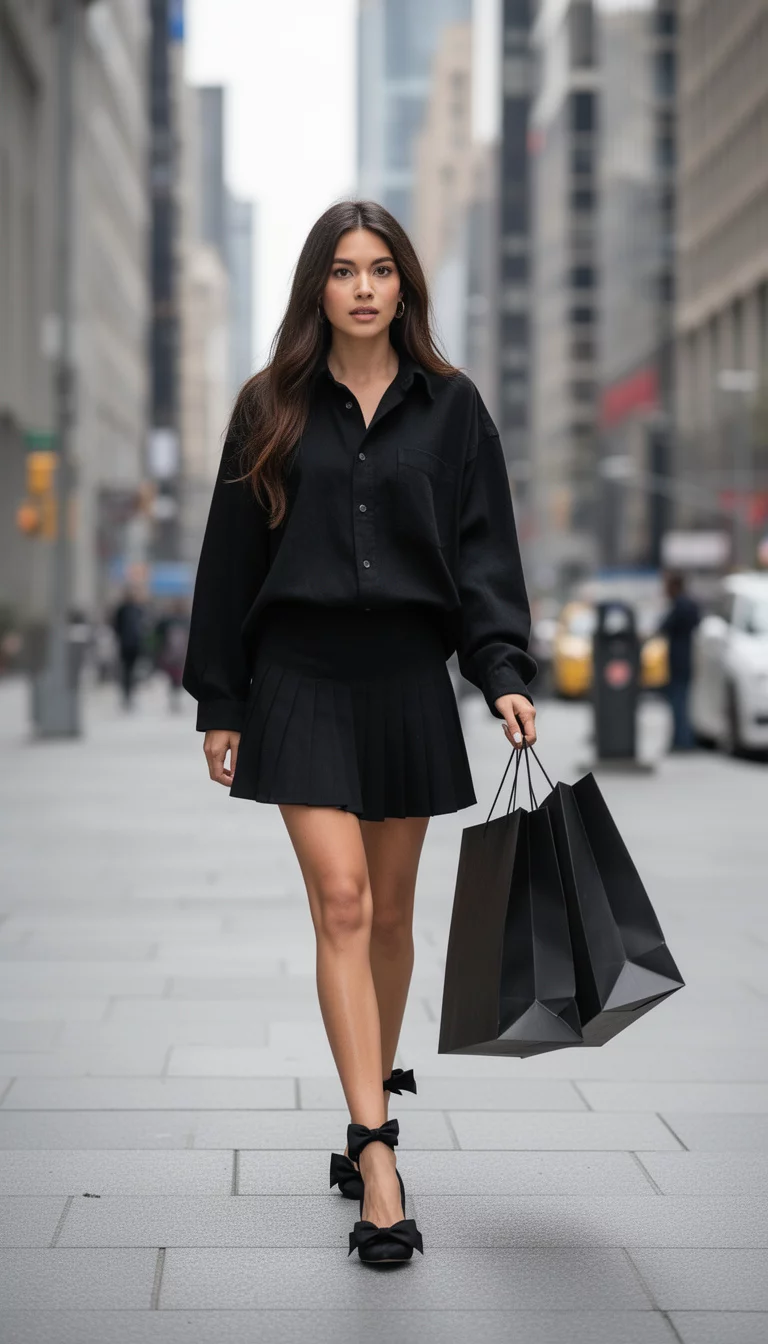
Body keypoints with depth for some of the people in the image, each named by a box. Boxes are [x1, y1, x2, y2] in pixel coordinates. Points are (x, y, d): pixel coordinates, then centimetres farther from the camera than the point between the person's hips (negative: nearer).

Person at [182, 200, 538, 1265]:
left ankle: (372, 1096, 30)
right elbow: (232, 558, 7)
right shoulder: (273, 409, 5)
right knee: (342, 904, -11)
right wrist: (218, 701, 5)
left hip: (408, 677, 1)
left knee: (389, 913, 10)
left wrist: (504, 672, -11)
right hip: (302, 677, -1)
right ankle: (378, 1158, -12)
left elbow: (485, 548, 2)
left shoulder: (451, 407, 6)